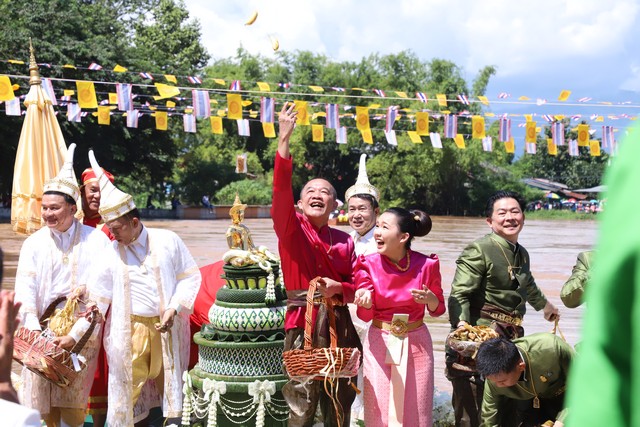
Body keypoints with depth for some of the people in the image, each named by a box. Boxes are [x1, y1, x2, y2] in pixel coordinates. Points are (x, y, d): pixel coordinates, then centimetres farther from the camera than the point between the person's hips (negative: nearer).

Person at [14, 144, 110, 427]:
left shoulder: (96, 241, -4)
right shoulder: (33, 244, 4)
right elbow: (25, 290, -4)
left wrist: (75, 335, -17)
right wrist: (34, 330, -20)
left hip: (82, 331, -2)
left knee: (74, 404, 3)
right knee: (41, 397, 1)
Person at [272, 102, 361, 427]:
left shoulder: (344, 240, 10)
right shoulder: (290, 228, 1)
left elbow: (356, 286, 11)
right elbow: (281, 189, -15)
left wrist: (339, 288, -12)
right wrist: (284, 139, -25)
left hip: (338, 324, 3)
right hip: (302, 322, -3)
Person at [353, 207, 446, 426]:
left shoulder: (426, 264, -9)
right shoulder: (368, 264, -9)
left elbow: (438, 309, 4)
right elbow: (365, 315, -9)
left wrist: (430, 298, -18)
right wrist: (366, 303, -31)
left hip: (416, 343, 0)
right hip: (380, 343, 0)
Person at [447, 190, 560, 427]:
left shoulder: (522, 254, 16)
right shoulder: (478, 250, -8)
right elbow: (459, 295, -15)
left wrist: (544, 304, 56)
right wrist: (461, 323, -31)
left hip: (512, 336, 8)